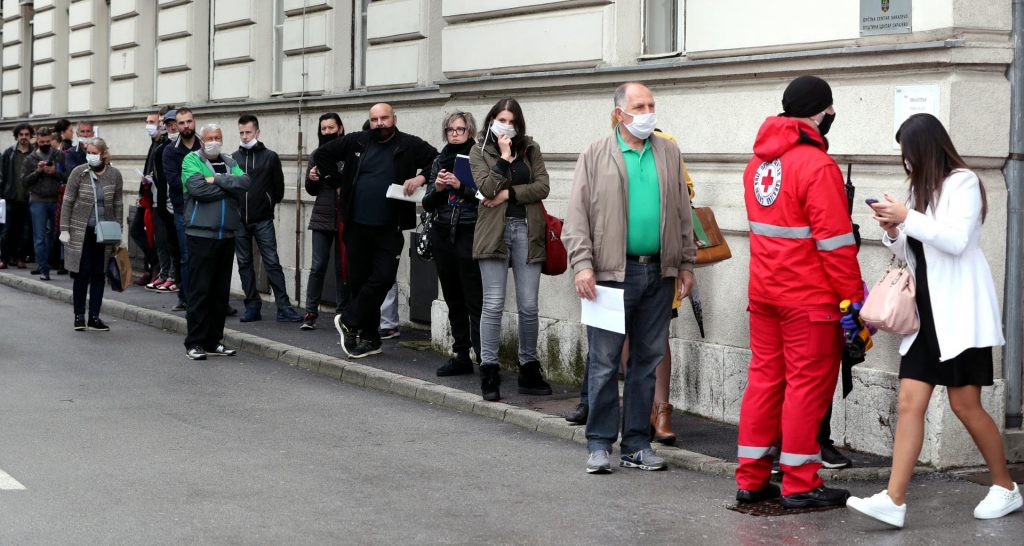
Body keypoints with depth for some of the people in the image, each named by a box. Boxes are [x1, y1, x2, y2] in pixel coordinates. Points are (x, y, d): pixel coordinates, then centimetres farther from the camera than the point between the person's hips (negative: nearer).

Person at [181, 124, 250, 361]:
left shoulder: (229, 163, 15)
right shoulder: (191, 160, -1)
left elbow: (245, 182, -4)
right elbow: (198, 188, -18)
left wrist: (218, 180, -14)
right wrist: (230, 186, -8)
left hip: (227, 234, 6)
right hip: (201, 234, -6)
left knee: (221, 291, 9)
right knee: (199, 290, -5)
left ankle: (214, 341, 17)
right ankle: (194, 343, 0)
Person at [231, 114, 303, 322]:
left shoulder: (270, 157, 2)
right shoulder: (234, 158, 8)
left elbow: (278, 188, 7)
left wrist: (268, 204, 6)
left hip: (263, 220, -3)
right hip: (239, 220, 3)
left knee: (272, 263, -7)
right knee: (244, 264, 6)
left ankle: (283, 307, -8)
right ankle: (252, 306, 13)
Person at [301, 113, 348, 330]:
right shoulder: (316, 156, 11)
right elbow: (311, 191, 16)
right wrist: (311, 179, -4)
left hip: (345, 219, -2)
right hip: (322, 217, 2)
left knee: (342, 266, 4)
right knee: (318, 266, -2)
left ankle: (342, 312, 12)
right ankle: (310, 312, 1)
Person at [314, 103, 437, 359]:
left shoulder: (411, 146, -2)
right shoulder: (356, 142, 5)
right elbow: (321, 154, 15)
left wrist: (421, 177, -20)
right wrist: (338, 180, 10)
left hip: (389, 229, -2)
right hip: (357, 225, 2)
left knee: (383, 278, -12)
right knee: (359, 281, 6)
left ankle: (349, 322, 7)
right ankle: (369, 339, 17)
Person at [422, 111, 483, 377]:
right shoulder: (440, 161, 14)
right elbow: (428, 204, 14)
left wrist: (460, 186, -17)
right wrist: (437, 188, -6)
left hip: (470, 234, -6)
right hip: (443, 234, 6)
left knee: (474, 301, -10)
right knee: (453, 300, 9)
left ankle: (484, 358, -11)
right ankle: (461, 356, 16)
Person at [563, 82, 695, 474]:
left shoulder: (669, 154, 12)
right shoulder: (595, 156, 1)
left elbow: (682, 212, 16)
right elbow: (577, 216, -2)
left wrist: (686, 263, 11)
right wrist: (582, 265, -11)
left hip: (659, 273, 4)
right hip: (612, 272, -4)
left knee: (647, 361, 8)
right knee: (604, 361, -2)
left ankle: (637, 444, 16)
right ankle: (599, 444, 7)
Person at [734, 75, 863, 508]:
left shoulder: (757, 161, 9)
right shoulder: (817, 166, -16)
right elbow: (836, 243, -17)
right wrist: (854, 298, -12)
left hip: (763, 292, 8)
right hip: (809, 298, -8)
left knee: (764, 378, 12)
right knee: (808, 384, 0)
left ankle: (751, 479, 17)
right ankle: (800, 485, 5)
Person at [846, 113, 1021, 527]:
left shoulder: (962, 183, -6)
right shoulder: (921, 188, 16)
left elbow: (956, 240, -19)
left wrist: (908, 218, -16)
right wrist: (893, 232, 1)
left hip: (959, 312, -7)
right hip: (925, 311, 7)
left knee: (965, 405, -1)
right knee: (910, 403, -4)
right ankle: (894, 501, -11)